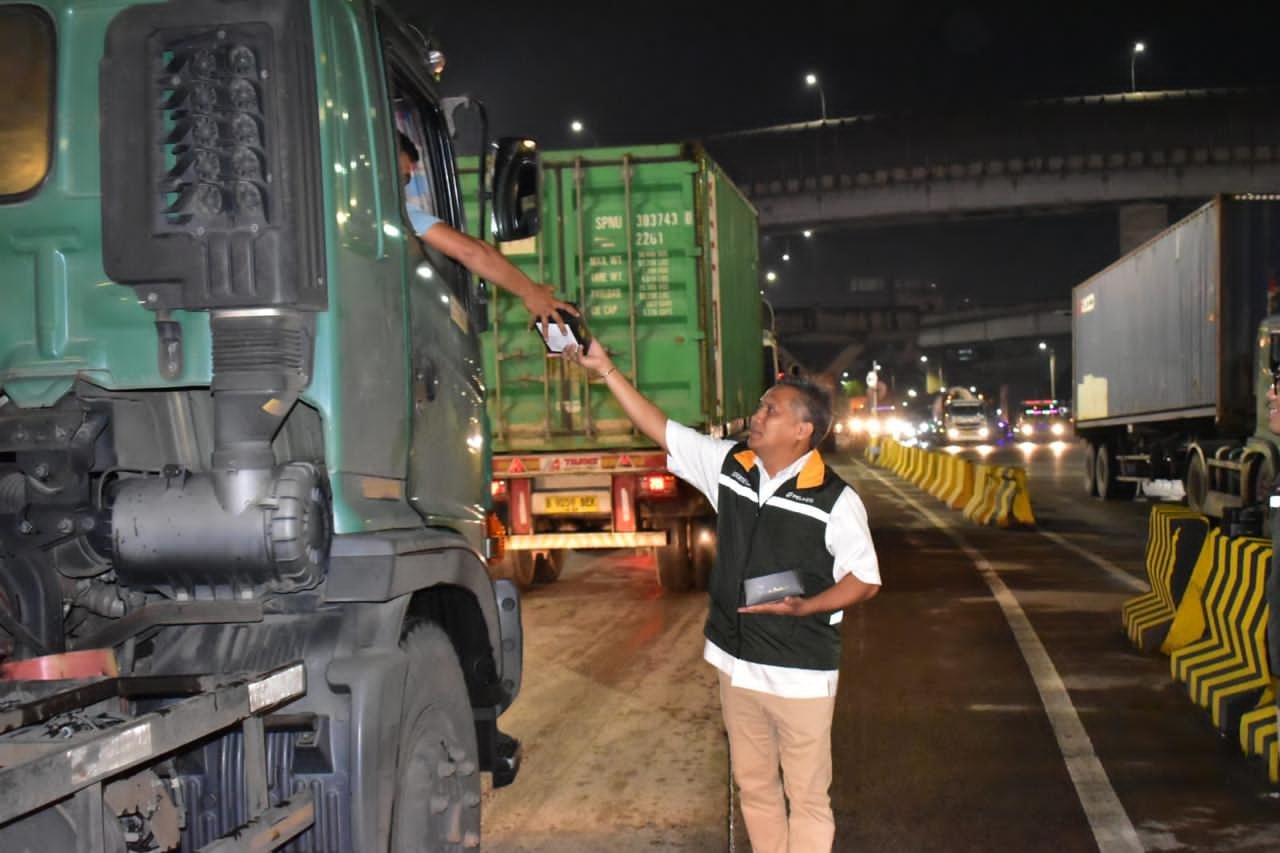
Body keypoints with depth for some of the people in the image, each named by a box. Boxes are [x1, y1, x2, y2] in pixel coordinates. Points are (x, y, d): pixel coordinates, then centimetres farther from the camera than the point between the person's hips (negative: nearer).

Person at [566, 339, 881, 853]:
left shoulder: (835, 500, -14)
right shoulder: (728, 466, -1)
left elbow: (865, 580, -7)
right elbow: (659, 429, 3)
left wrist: (805, 607, -23)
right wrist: (604, 368, -2)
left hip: (801, 674, -5)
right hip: (736, 663, 6)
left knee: (807, 797, 6)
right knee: (753, 786, 18)